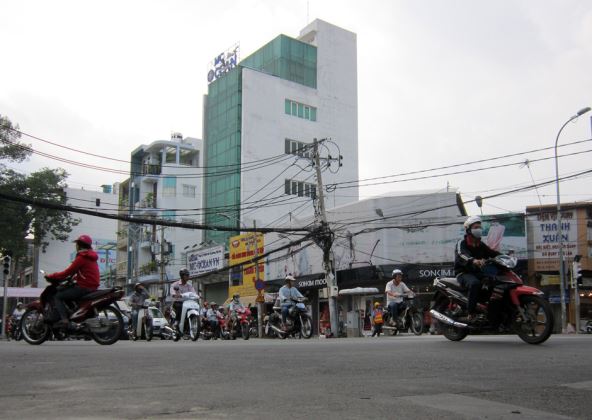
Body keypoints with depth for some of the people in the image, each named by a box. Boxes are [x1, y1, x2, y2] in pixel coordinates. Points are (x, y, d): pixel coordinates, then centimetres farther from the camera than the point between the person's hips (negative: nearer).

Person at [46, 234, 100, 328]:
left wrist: (51, 276, -4)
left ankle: (64, 319, -21)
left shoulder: (82, 257, -12)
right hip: (92, 287, 10)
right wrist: (74, 277, 25)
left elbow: (68, 272, -13)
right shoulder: (91, 257, 17)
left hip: (84, 288, -10)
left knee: (57, 297, -7)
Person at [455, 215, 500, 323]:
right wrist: (474, 261, -49)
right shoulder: (461, 243, -6)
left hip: (478, 272, 7)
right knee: (474, 283, -38)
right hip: (464, 273, -7)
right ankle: (471, 313, -34)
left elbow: (492, 253, 8)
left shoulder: (481, 245, 18)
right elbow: (462, 255, -28)